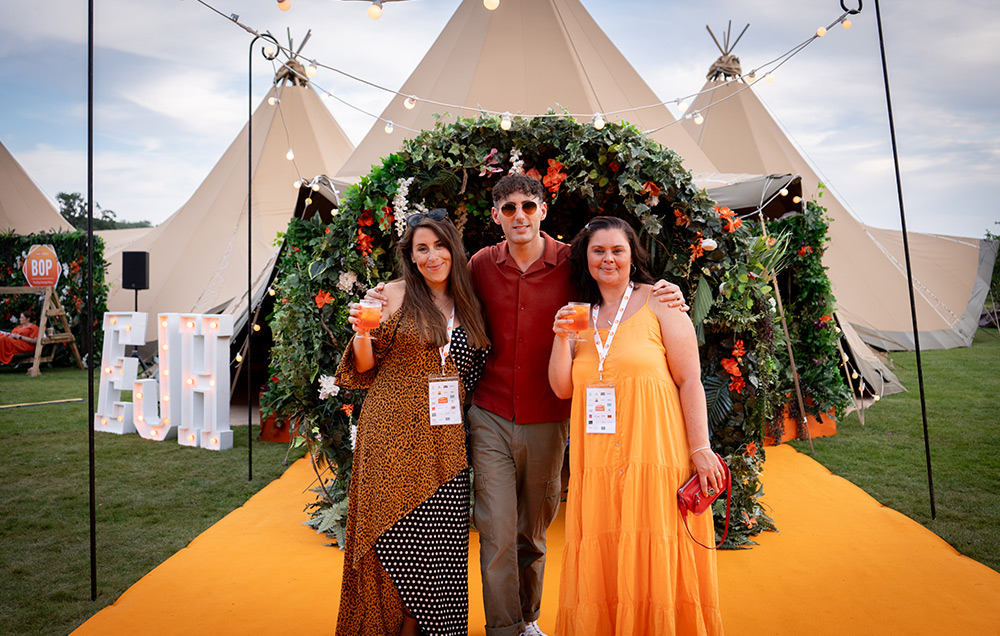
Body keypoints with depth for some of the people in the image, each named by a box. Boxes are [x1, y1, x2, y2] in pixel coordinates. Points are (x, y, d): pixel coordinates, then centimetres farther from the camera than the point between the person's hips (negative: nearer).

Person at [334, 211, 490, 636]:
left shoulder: (469, 306, 11)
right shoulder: (396, 294, 0)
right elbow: (366, 367, -1)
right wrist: (362, 333, -17)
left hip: (444, 442, 4)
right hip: (393, 436, -3)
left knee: (440, 542, 5)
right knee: (396, 536, 0)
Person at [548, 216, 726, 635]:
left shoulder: (657, 303, -1)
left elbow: (690, 380, -5)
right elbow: (561, 388, 8)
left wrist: (700, 449, -10)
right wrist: (562, 337, -5)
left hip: (655, 456, -4)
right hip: (599, 462, 4)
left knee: (655, 563, 3)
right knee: (602, 567, 8)